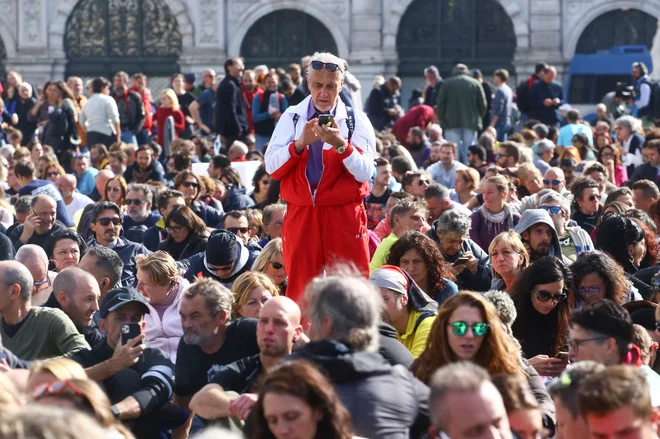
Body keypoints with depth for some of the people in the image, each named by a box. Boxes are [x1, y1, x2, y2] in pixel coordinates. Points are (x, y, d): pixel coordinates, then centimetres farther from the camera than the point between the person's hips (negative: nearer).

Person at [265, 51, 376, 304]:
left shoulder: (357, 121, 4)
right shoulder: (291, 118, 8)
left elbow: (365, 173, -6)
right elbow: (271, 167, -2)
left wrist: (341, 145, -21)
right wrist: (299, 144, -18)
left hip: (345, 216, -1)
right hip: (300, 215, 1)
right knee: (300, 291, 1)